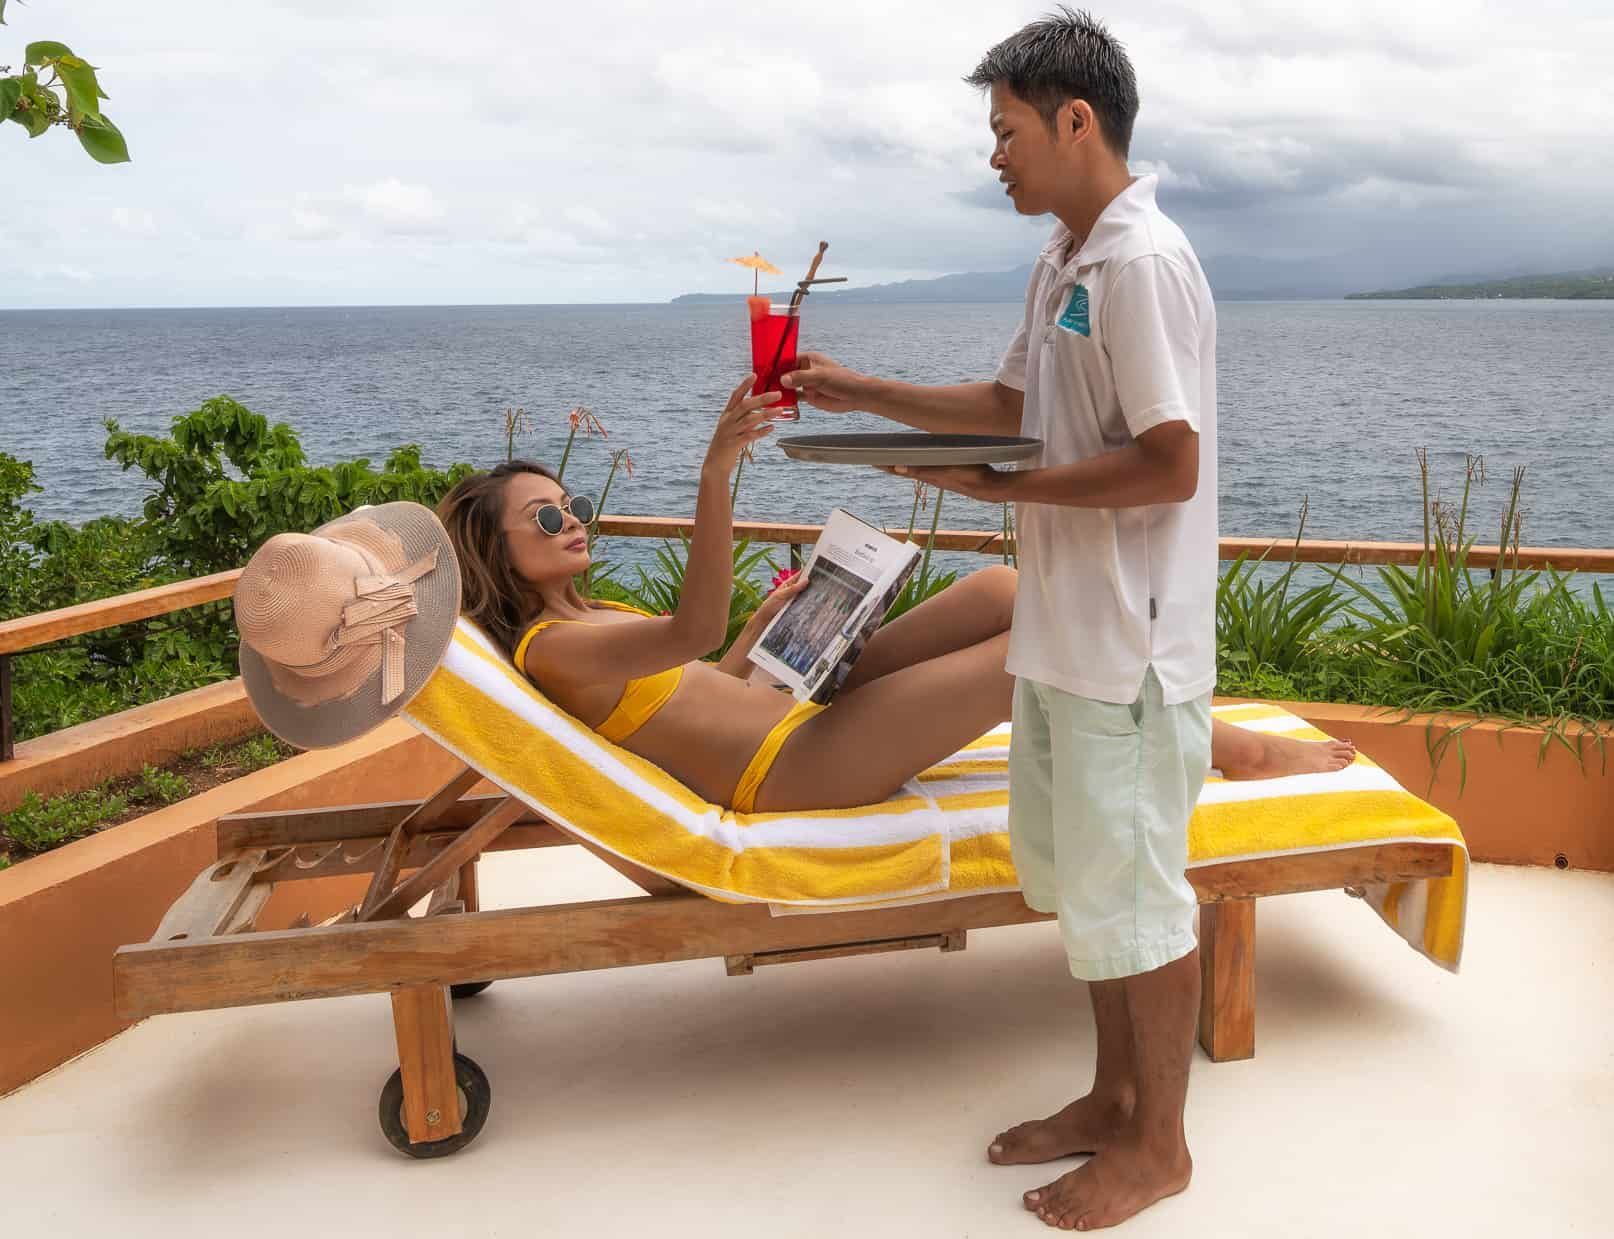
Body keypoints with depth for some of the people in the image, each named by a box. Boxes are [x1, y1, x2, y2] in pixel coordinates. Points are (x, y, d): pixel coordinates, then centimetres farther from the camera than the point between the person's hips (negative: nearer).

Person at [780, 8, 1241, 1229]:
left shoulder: (1142, 264, -17)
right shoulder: (1062, 265, 12)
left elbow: (1169, 465, -22)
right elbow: (1015, 402, 20)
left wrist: (1000, 483, -17)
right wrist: (865, 392, 13)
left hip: (1131, 646, -10)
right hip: (1064, 633, 10)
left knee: (1129, 887, 4)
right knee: (1073, 869, 19)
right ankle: (1114, 1097, 36)